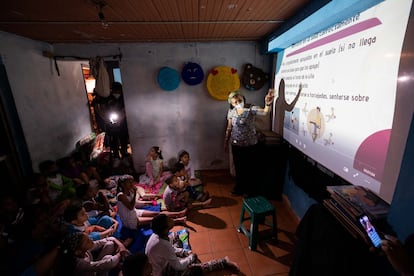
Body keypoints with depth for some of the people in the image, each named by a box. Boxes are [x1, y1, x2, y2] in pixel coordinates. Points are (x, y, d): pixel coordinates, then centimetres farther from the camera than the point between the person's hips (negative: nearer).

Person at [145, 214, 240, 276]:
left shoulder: (157, 234, -12)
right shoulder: (163, 245, -38)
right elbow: (178, 266, -27)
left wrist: (186, 252, -2)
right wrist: (191, 257, -10)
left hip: (163, 263, 8)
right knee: (197, 268, -7)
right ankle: (224, 263, 8)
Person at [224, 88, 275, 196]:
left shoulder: (251, 108, -12)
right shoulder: (231, 111, -2)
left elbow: (265, 112, -30)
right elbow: (229, 128, 6)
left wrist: (268, 103, -51)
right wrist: (226, 142, 10)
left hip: (251, 144, -2)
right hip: (236, 144, 2)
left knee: (251, 168, 10)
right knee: (239, 167, 15)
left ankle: (249, 189, 33)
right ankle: (240, 187, 37)